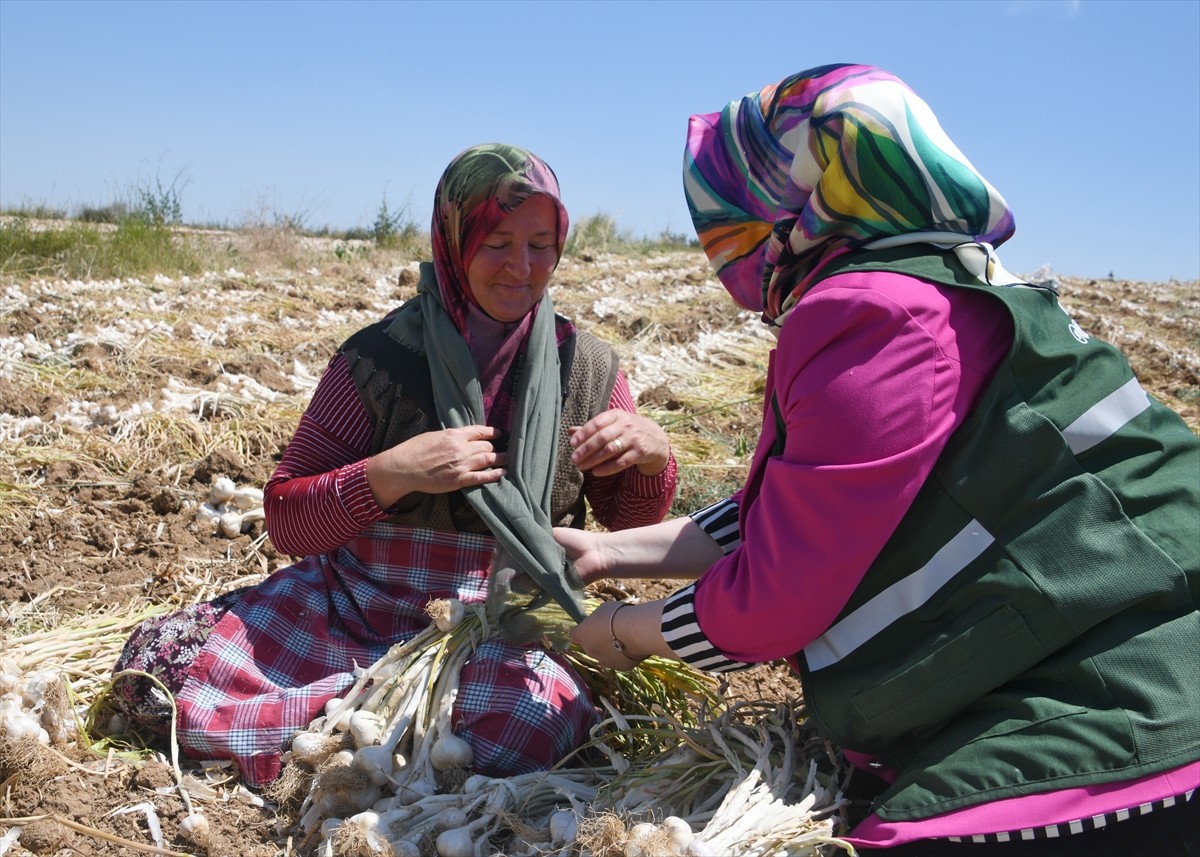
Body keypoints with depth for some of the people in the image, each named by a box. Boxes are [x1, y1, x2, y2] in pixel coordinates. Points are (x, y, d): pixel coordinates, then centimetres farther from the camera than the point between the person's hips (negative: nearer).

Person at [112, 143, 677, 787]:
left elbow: (632, 521, 7)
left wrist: (652, 454, -17)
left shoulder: (587, 367, -3)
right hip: (352, 605, 0)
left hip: (503, 631, 1)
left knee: (537, 723, -34)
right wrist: (390, 473, -26)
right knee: (153, 668, -15)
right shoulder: (379, 362, -10)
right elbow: (285, 521, -8)